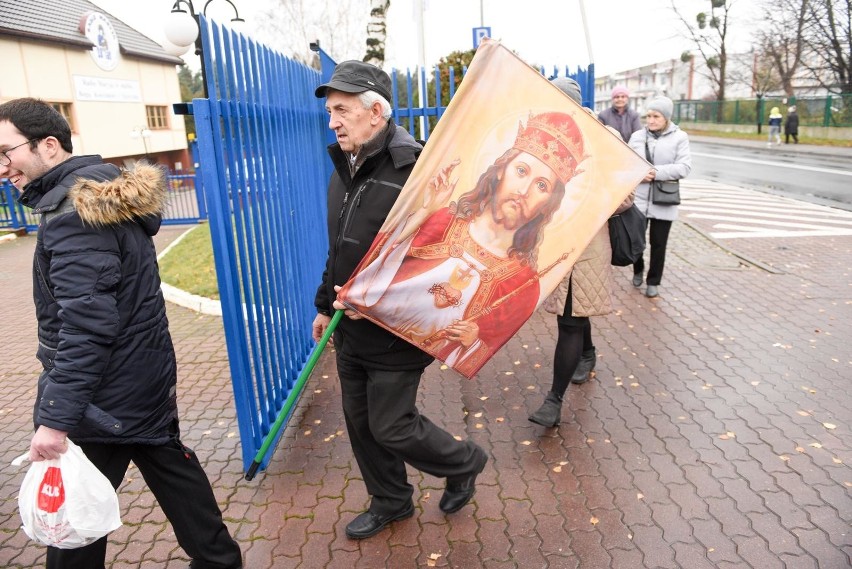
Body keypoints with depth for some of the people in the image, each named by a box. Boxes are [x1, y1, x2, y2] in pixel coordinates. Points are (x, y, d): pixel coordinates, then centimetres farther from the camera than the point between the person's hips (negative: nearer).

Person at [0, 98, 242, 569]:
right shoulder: (107, 192, 10)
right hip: (144, 375, 10)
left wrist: (56, 418, -24)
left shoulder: (72, 209, -19)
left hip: (102, 393, -10)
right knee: (171, 467, 20)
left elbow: (84, 324, -26)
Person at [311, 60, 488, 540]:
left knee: (391, 427, 4)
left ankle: (465, 462, 33)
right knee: (360, 422, 18)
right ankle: (390, 502, 42)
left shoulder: (414, 171, -20)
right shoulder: (344, 169, 8)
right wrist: (326, 303, 22)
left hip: (395, 334, -8)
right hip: (350, 330, 8)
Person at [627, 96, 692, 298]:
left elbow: (684, 167, -8)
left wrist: (657, 172, -18)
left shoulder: (679, 137, -2)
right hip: (638, 198, 2)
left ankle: (654, 281, 23)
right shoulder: (637, 136, 5)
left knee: (658, 243, 7)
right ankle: (638, 270, 35)